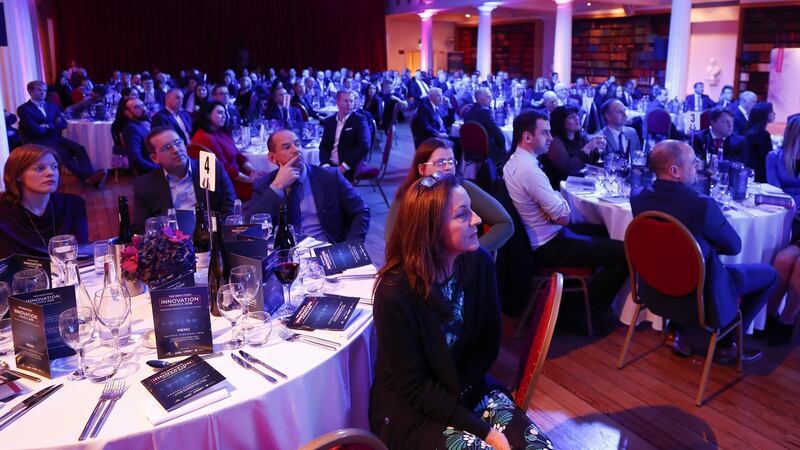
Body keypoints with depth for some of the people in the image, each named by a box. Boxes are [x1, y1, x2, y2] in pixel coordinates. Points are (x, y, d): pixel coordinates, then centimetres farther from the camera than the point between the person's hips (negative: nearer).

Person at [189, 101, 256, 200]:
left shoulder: (220, 133, 12)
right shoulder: (205, 138, -18)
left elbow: (238, 156, 11)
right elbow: (224, 168, -19)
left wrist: (253, 171, -4)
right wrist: (249, 179, -14)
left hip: (236, 175, 9)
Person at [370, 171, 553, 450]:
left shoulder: (480, 264, -10)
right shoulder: (395, 292, -25)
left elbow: (489, 344, 2)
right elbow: (414, 387, -18)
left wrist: (458, 392, -11)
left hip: (469, 389, 4)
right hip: (409, 407, -4)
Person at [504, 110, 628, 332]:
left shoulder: (515, 161, 6)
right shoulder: (529, 170, -26)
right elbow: (563, 217, -23)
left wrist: (557, 199, -7)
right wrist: (563, 202, -2)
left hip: (537, 237, 11)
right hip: (549, 246, -11)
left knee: (606, 232, 26)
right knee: (628, 252, -10)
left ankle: (585, 297, 28)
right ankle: (590, 309, 5)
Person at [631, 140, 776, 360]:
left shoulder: (639, 199, -12)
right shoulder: (702, 204, -29)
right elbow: (734, 246, -11)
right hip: (701, 291, -5)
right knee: (769, 274, 16)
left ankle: (677, 330, 25)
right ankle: (727, 343, 20)